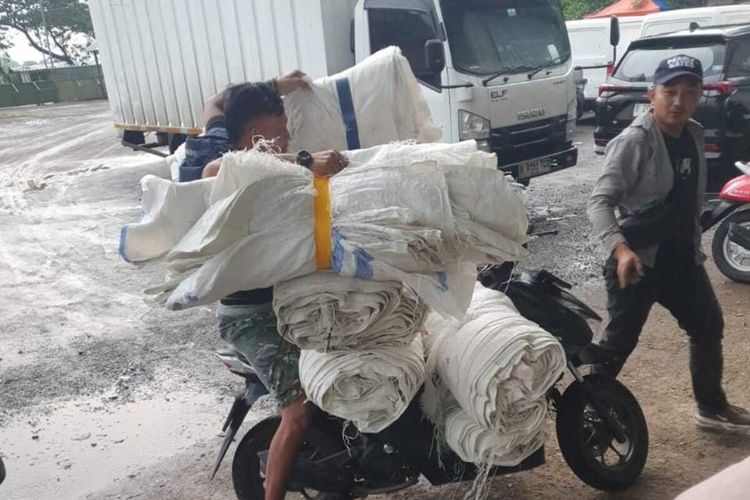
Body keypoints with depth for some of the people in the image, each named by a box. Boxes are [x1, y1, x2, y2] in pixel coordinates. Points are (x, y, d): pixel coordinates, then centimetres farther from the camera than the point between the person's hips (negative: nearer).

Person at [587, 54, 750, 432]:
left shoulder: (694, 135, 7)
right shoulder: (634, 141, -18)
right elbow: (600, 200, -25)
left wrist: (694, 243, 18)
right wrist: (620, 249, -38)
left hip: (682, 256, 8)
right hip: (638, 259, -8)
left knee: (709, 328, 19)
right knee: (620, 340, -1)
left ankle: (711, 408, 38)